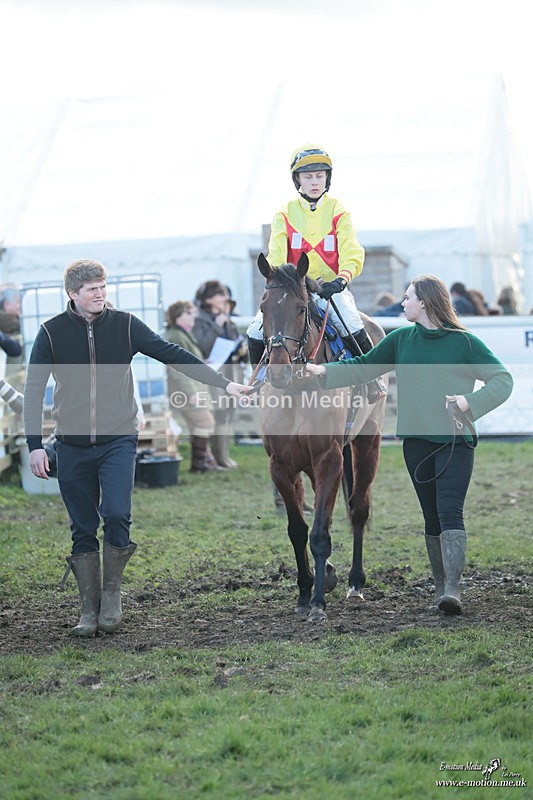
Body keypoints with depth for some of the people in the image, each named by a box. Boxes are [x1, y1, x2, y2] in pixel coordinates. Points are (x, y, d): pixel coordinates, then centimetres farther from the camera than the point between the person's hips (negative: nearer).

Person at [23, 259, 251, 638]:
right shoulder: (52, 332, -1)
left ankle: (112, 593, 4)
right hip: (73, 446, 1)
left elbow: (172, 355, 2)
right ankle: (89, 609, 14)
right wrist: (35, 444, -6)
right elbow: (34, 390, 1)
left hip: (118, 440, -1)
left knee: (117, 514, -17)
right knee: (83, 529, 5)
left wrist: (223, 382, -2)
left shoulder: (125, 325, 0)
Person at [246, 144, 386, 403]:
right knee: (257, 331, -17)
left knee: (350, 325, -32)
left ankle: (373, 377, -12)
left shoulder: (338, 212, 4)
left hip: (331, 287, -2)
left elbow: (352, 254, -8)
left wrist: (342, 278, -28)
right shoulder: (285, 214, 8)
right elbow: (276, 255, -4)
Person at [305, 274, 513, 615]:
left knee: (450, 512, -16)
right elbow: (363, 366, 14)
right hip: (417, 441, 4)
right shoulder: (401, 339, 8)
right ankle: (440, 587, 17)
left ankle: (453, 590, -21)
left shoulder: (465, 342, -5)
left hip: (455, 441, -4)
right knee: (432, 518, 9)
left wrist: (470, 402, -17)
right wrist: (325, 372, 1)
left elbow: (503, 379, -3)